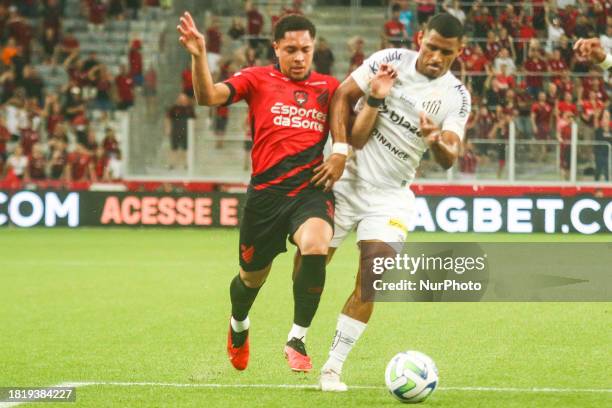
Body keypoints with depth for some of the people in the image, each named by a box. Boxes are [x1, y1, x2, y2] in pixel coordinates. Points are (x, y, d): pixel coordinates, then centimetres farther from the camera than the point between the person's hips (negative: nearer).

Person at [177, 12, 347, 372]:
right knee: (252, 276, 14)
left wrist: (341, 152, -6)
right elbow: (208, 96, -10)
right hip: (267, 191, 0)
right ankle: (238, 326, 52)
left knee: (315, 246, -32)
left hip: (312, 188, 0)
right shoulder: (257, 80, 3)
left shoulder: (329, 87, 10)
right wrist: (199, 56, -27)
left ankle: (297, 340, -16)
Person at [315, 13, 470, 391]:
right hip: (347, 181, 0)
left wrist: (438, 143, -41)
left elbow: (449, 158, -18)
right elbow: (343, 95, -2)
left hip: (390, 195, 0)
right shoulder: (390, 60, -8)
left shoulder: (456, 97, -7)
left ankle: (334, 366, -3)